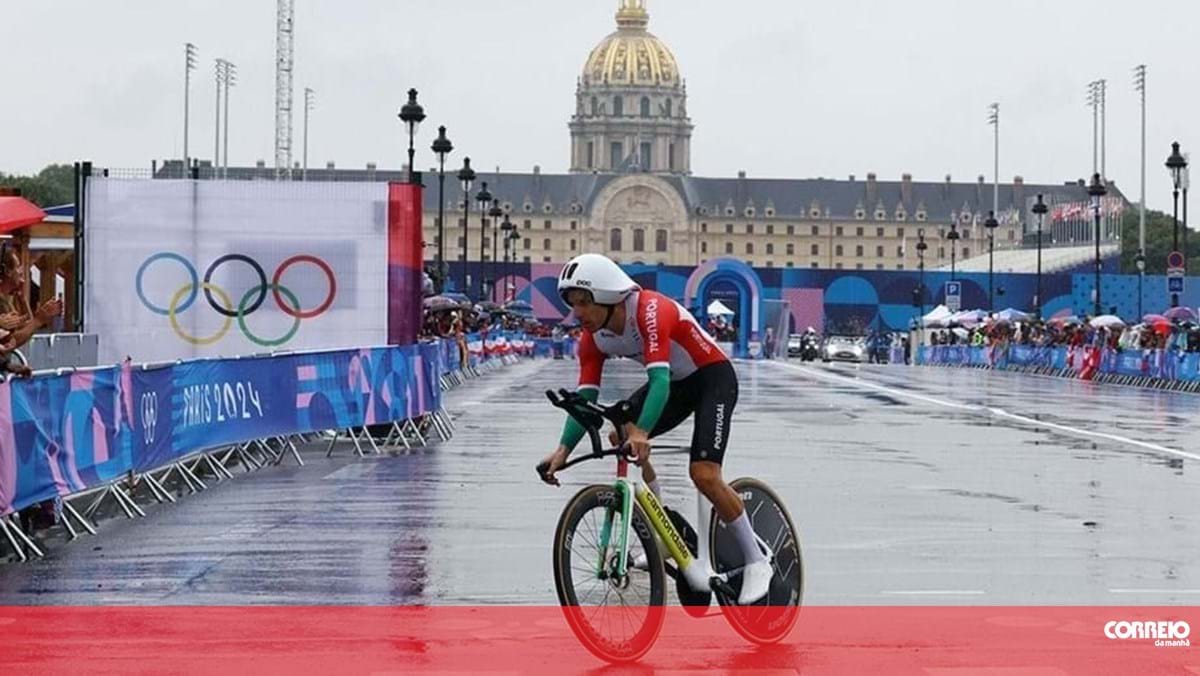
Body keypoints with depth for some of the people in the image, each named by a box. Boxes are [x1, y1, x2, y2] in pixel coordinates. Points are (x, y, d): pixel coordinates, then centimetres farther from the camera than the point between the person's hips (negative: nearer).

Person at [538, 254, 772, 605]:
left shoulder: (651, 312, -33)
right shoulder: (594, 336, -11)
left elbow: (659, 379, -43)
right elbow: (585, 397, -13)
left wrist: (642, 432, -57)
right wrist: (564, 449, -27)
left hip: (713, 376, -7)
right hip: (676, 382, 7)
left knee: (704, 474, -20)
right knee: (621, 437, -14)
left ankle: (756, 562, -5)